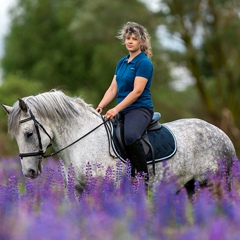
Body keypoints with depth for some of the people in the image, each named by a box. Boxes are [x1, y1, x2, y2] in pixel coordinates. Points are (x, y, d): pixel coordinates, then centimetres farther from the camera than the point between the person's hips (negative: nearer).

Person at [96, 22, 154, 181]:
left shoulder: (144, 63, -10)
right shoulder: (122, 63, 15)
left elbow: (137, 91, -17)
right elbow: (113, 89, 13)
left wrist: (116, 110, -21)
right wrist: (101, 106, -3)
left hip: (140, 109, -9)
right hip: (123, 111, 9)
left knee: (130, 136, -37)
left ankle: (144, 175, -25)